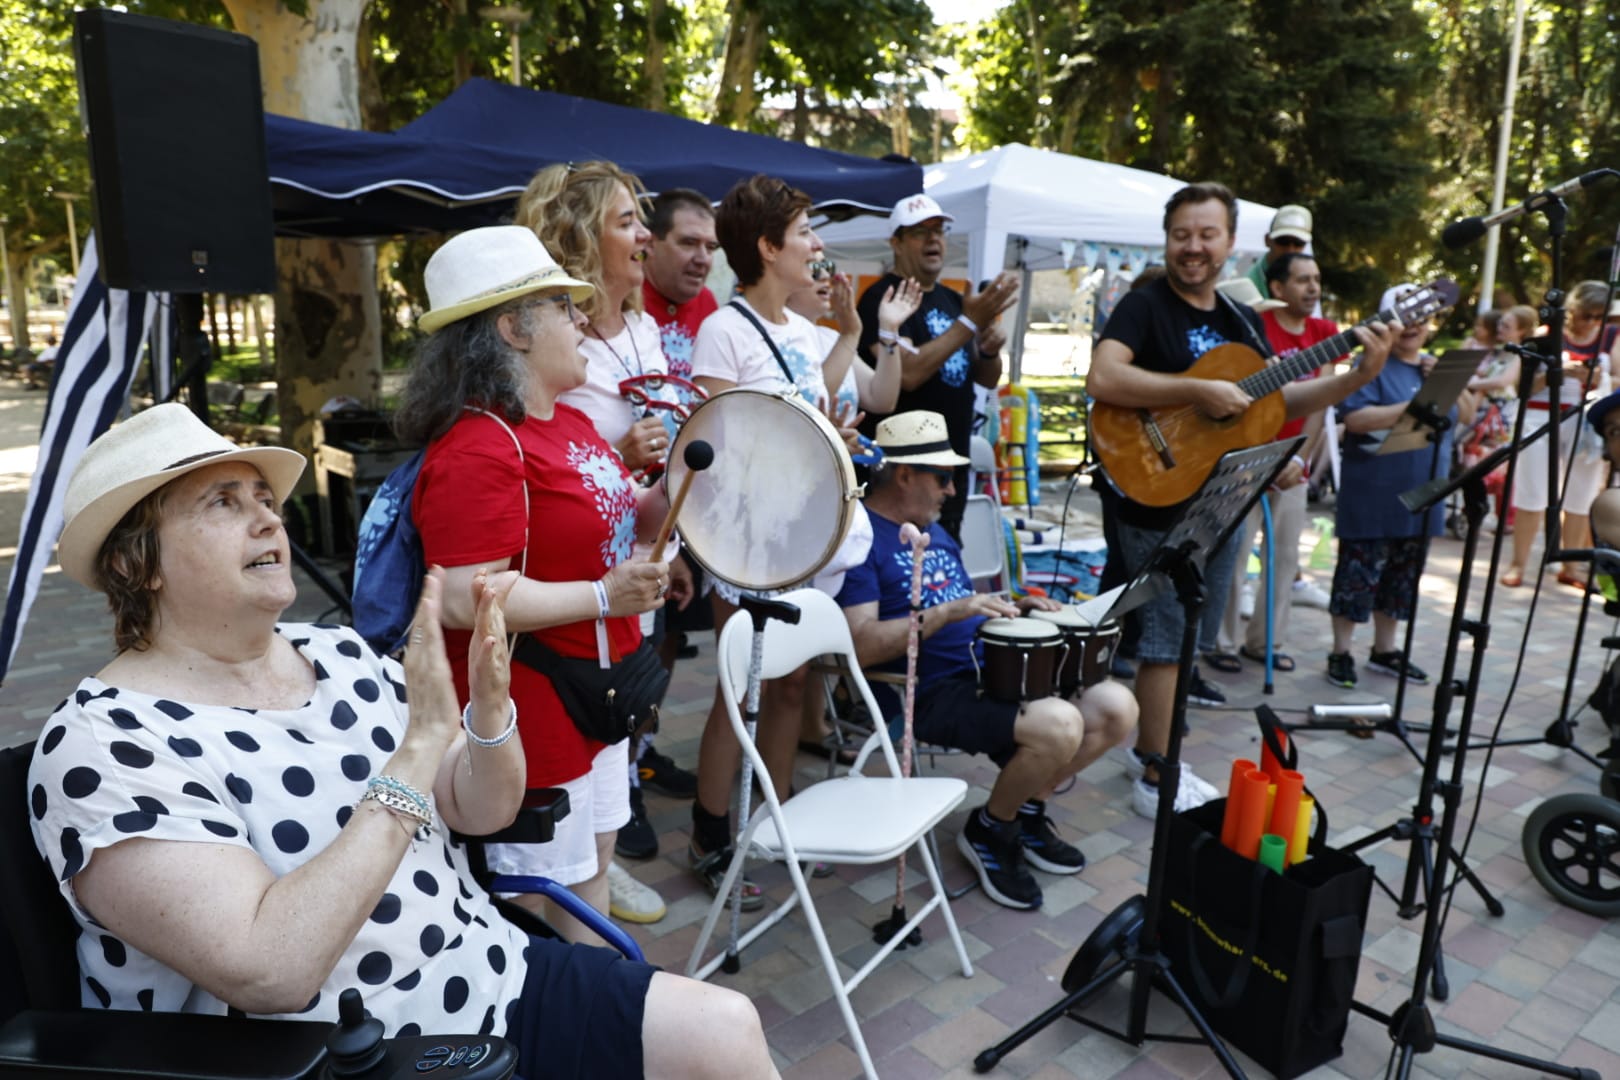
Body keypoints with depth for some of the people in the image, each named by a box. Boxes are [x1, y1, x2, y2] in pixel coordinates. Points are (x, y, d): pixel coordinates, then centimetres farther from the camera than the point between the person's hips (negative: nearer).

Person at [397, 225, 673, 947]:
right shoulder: (477, 449, -23)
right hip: (531, 716, -10)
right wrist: (604, 597, -26)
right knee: (553, 901, 8)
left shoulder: (570, 422, 8)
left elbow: (613, 521, 21)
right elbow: (465, 600, -29)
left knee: (594, 865, 24)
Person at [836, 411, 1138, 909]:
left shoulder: (934, 530, 19)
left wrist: (1014, 608, 7)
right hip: (931, 692, -9)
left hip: (991, 668, 9)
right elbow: (860, 647, -21)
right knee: (1058, 726, -29)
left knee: (1116, 708, -2)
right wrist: (947, 611, -27)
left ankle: (1028, 810, 16)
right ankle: (989, 830, 0)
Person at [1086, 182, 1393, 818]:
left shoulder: (1241, 321, 13)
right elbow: (1101, 379, -27)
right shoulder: (1145, 306, -10)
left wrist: (1360, 376, 2)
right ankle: (1157, 780, 8)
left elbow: (1283, 400, 14)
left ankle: (1151, 749, 31)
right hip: (1160, 502, -8)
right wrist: (1196, 391, -27)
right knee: (1167, 638, -4)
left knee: (1187, 638, 16)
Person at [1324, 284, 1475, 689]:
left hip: (1420, 496, 7)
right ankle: (1340, 653, 9)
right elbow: (1355, 418, -20)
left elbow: (1467, 416, 10)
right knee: (1360, 574, -2)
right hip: (1373, 498, -7)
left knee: (1402, 577, 15)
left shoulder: (1436, 366, 14)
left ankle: (1385, 649, 27)